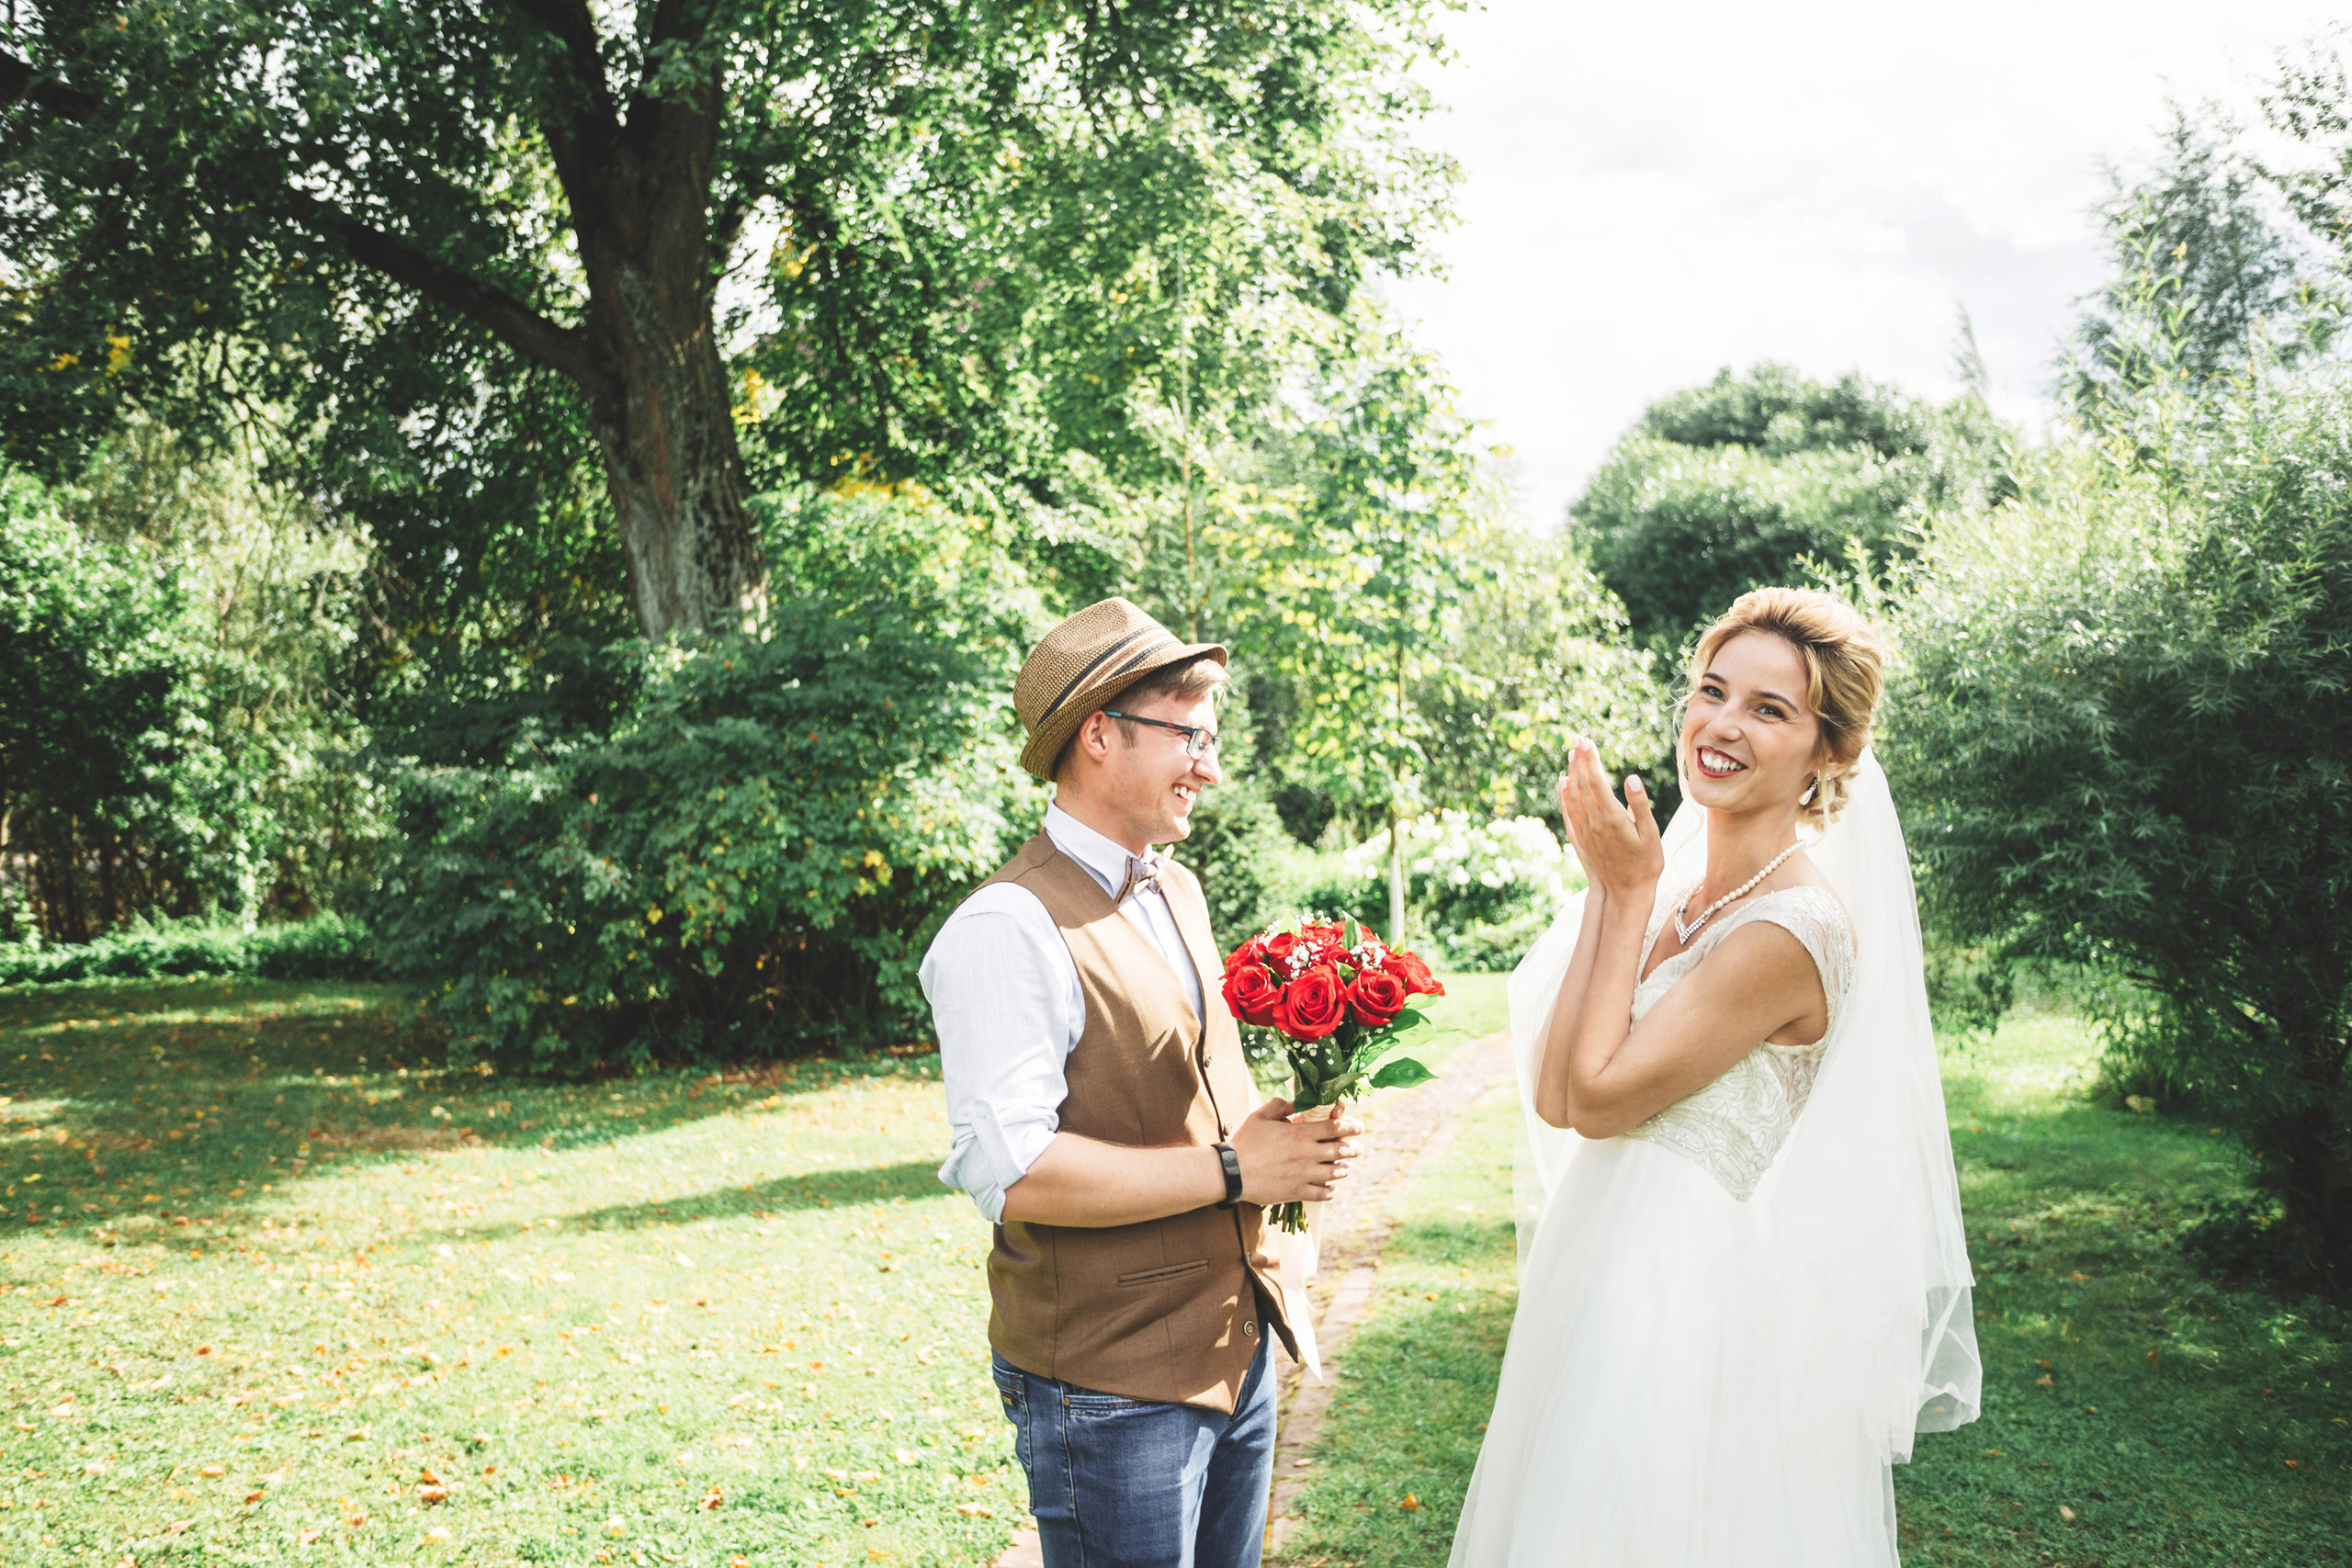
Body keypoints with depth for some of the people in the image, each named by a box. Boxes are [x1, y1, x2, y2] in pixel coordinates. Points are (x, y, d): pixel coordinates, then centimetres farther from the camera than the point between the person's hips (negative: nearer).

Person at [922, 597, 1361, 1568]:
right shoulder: (1009, 928, -18)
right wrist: (1231, 1170, -20)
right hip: (1109, 1384, -8)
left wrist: (1284, 1134, 1)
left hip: (1239, 1350, 8)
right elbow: (1009, 1171, -26)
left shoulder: (1177, 893, 11)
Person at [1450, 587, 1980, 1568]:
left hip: (1696, 1317, -8)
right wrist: (1609, 888, -5)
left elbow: (1592, 1093, -17)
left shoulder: (1794, 926, -20)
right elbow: (1555, 1091, -1)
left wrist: (1627, 892, -11)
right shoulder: (1681, 886, 5)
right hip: (1618, 1292, 8)